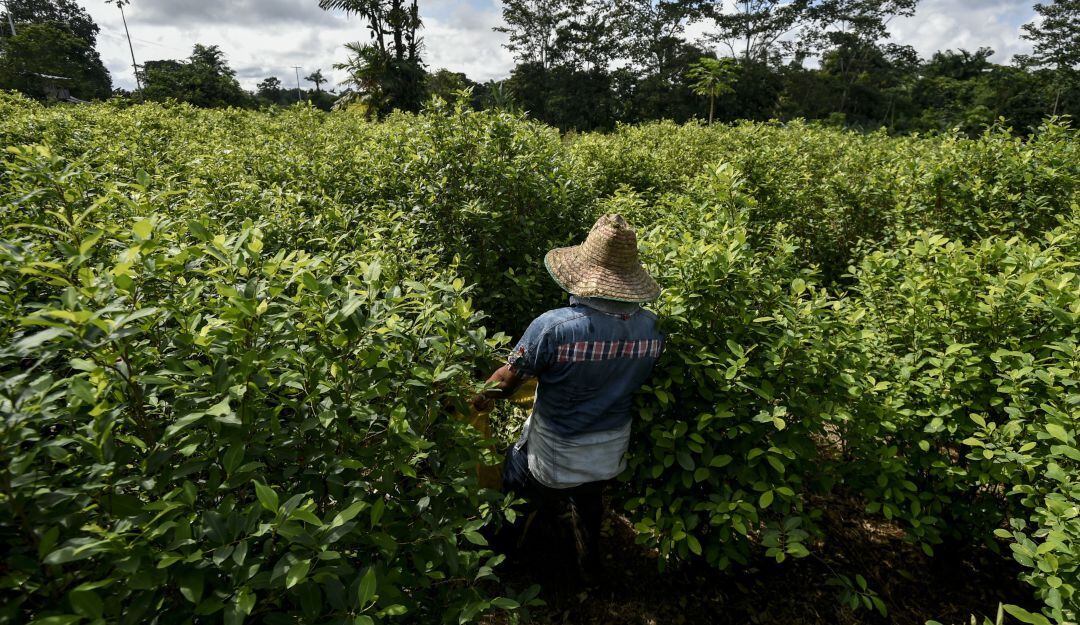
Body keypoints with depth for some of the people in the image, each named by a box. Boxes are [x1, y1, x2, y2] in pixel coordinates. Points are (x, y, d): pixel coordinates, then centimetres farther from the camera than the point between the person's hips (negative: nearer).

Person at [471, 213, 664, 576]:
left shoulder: (552, 327, -34)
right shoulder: (652, 329, -19)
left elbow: (506, 382, -20)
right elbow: (634, 382, -1)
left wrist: (478, 400, 2)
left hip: (552, 460, -4)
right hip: (611, 457, 4)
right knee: (590, 503, 35)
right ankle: (589, 565, 61)